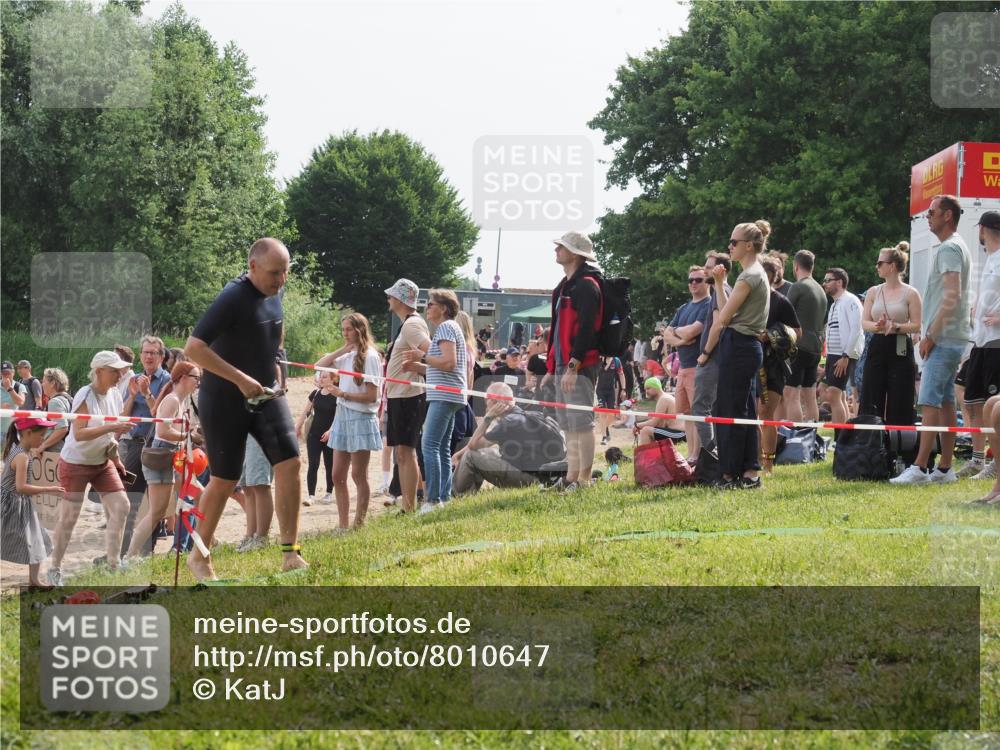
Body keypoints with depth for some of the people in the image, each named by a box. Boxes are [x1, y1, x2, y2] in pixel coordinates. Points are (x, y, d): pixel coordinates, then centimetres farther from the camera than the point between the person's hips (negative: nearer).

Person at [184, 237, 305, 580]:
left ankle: (290, 554, -3)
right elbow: (193, 348, -27)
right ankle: (198, 556, 20)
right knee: (224, 481, 2)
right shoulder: (233, 298, -21)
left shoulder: (274, 294, 3)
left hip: (266, 395, 7)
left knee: (289, 463, -7)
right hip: (225, 401, -6)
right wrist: (240, 379, -28)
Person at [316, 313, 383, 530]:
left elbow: (371, 396, -13)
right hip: (342, 417, 7)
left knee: (359, 476, -2)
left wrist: (343, 394, -18)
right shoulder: (347, 356, 12)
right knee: (338, 476, 6)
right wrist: (341, 350, 4)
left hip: (360, 419, -7)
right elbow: (319, 366, 8)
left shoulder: (369, 356, -9)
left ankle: (358, 524, 4)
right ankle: (343, 526, 11)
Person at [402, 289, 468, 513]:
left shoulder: (446, 327, -8)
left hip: (444, 396, -11)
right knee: (443, 449, 10)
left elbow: (449, 362, -20)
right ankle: (444, 498, 11)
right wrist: (418, 367, 17)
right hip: (448, 396, 11)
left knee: (429, 446, -14)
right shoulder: (447, 328, 24)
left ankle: (433, 499, -19)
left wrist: (422, 356, -11)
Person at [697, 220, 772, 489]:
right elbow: (729, 313, 15)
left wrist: (706, 351, -5)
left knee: (729, 411, -6)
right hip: (748, 346, 10)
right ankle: (750, 472, 9)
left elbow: (722, 319, -13)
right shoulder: (758, 274, 18)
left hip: (738, 346, -10)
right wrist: (720, 283, 14)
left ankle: (730, 474, -3)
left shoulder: (749, 276, -13)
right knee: (744, 411, 9)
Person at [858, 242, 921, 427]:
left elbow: (916, 325, -4)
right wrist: (878, 326, -15)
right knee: (870, 405, 0)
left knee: (899, 406, -2)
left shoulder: (910, 293, -1)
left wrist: (896, 326, -20)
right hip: (877, 348, 4)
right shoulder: (873, 292, 11)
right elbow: (864, 322, 6)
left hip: (900, 350, -4)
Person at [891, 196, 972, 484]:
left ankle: (919, 468, -16)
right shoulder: (955, 247, 20)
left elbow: (952, 296, -20)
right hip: (950, 339, 10)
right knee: (945, 402, 10)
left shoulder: (949, 248, -12)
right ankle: (945, 469, 12)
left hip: (943, 339, -10)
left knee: (929, 402, -13)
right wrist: (929, 333, 18)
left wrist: (931, 335, -19)